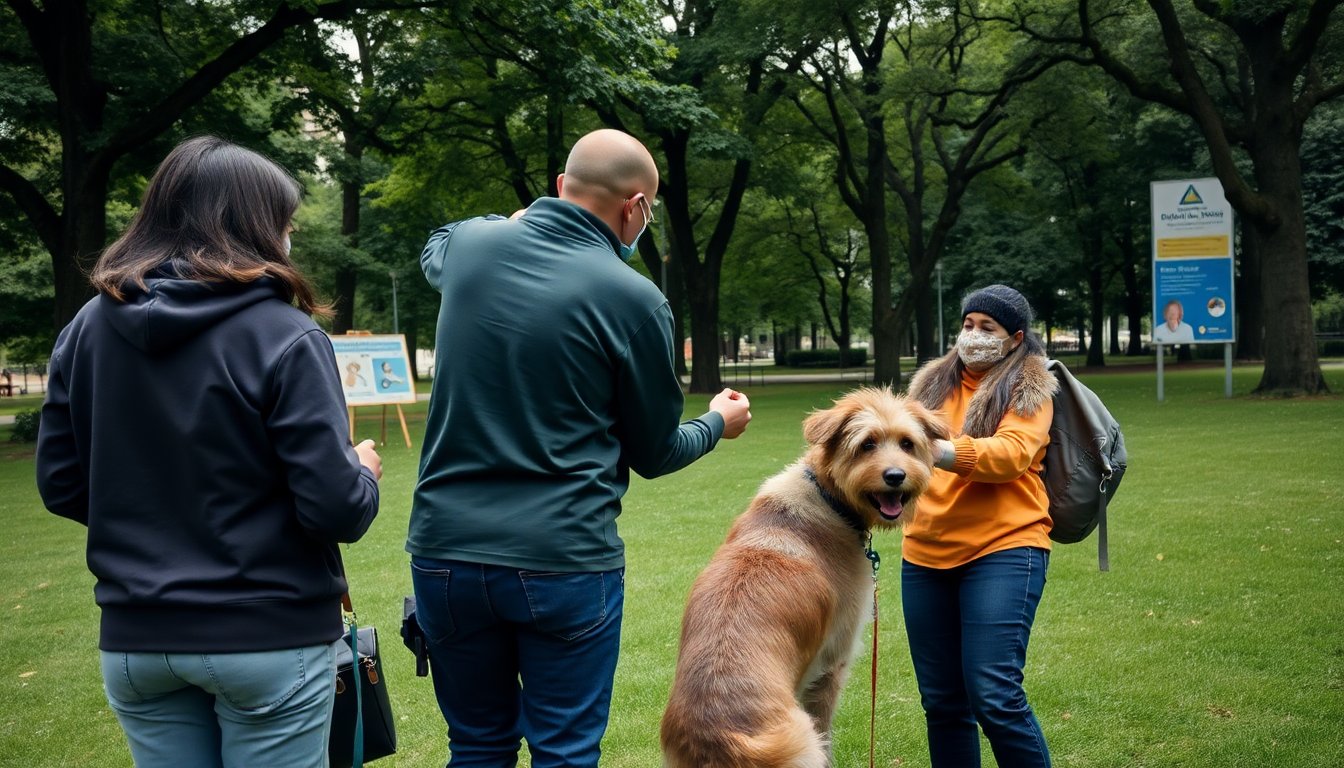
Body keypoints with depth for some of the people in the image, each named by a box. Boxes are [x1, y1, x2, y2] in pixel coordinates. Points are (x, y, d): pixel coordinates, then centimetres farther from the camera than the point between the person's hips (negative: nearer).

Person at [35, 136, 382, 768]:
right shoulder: (283, 336, -15)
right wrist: (364, 472, 4)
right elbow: (335, 508, -18)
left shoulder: (87, 328, 0)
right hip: (269, 638, -4)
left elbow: (61, 487, 6)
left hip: (134, 641, 5)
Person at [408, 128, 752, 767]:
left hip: (445, 553, 4)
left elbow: (434, 249, 30)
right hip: (565, 564, -4)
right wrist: (718, 424, 23)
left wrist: (520, 221, 35)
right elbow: (654, 454, 4)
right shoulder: (633, 299, -9)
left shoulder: (469, 245, 2)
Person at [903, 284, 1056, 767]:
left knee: (994, 698, -12)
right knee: (941, 702, 8)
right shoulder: (930, 382, 17)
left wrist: (937, 451, -32)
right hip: (926, 554, 5)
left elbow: (1012, 454, -17)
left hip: (1001, 549, -5)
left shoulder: (1028, 390, 1)